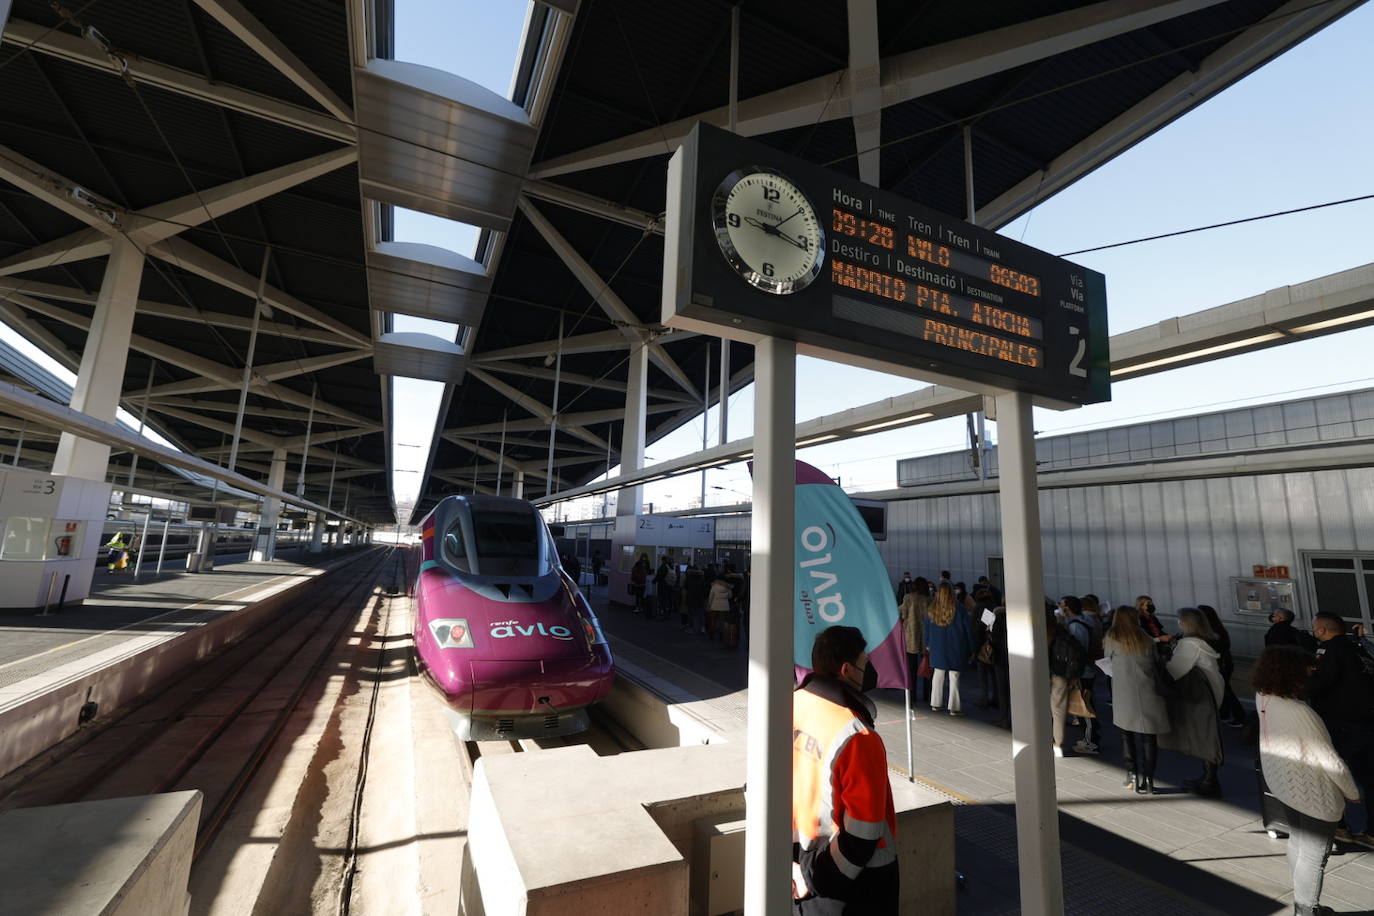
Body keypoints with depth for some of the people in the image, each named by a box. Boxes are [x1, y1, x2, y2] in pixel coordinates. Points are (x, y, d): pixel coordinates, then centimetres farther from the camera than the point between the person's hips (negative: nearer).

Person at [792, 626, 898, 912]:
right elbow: (862, 832, -25)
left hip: (802, 858, 6)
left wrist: (788, 859, 5)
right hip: (856, 876, -5)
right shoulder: (857, 738, -30)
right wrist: (816, 876, -11)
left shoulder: (791, 705, -10)